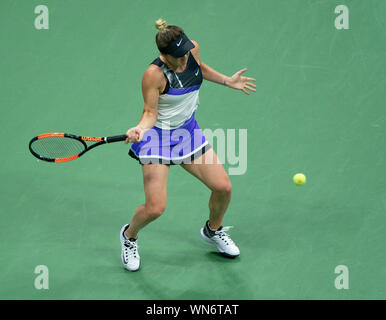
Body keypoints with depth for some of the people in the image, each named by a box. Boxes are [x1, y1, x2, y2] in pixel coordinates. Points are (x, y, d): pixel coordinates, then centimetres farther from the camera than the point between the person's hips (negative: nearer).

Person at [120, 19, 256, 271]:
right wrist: (141, 128, -35)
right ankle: (129, 235, 23)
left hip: (188, 130, 6)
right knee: (155, 208, -12)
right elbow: (150, 112, -16)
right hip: (158, 135, -6)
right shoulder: (154, 75, -26)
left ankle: (213, 230, 32)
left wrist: (227, 81, 11)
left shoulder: (193, 49, -8)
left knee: (223, 187, 0)